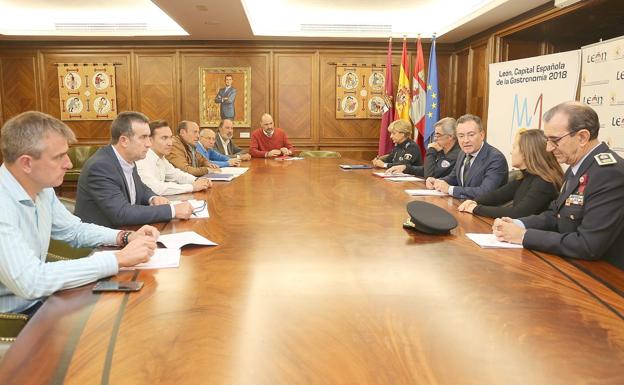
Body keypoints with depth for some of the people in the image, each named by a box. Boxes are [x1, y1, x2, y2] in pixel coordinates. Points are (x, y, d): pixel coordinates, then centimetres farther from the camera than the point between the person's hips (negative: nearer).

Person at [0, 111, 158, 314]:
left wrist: (126, 237, -5)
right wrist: (119, 258, -30)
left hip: (39, 297, 7)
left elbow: (75, 230, 13)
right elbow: (31, 282, -34)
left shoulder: (41, 188, 0)